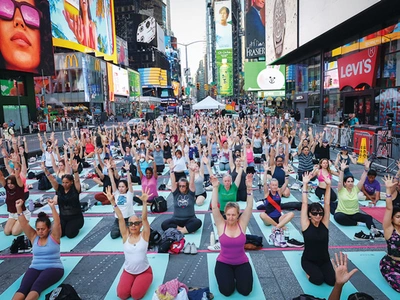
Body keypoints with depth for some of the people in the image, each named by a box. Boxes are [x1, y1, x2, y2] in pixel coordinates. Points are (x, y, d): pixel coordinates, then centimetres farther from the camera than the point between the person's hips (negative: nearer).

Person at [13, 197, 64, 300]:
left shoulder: (54, 236, 0)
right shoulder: (33, 237, 10)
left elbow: (57, 222, -17)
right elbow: (24, 223, 0)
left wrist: (52, 207, -32)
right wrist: (19, 208, -13)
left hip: (53, 268, -4)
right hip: (35, 268, 4)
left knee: (37, 286, -32)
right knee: (23, 288, -26)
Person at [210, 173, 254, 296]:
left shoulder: (242, 224, -10)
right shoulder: (221, 225, -12)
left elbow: (249, 207, -19)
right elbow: (214, 207, -22)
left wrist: (249, 188, -31)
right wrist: (215, 188, -30)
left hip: (241, 262, 1)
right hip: (223, 262, -1)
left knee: (245, 290, -13)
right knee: (226, 291, -17)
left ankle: (236, 274, 19)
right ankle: (229, 275, 16)